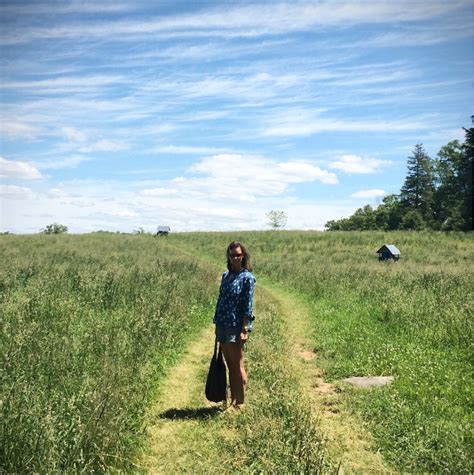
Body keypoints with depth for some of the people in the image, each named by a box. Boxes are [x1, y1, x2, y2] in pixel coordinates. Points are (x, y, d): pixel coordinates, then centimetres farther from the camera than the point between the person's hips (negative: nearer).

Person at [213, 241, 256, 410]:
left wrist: (245, 330, -16)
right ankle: (233, 401, 23)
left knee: (238, 366, 1)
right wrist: (217, 324, 13)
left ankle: (240, 404, 11)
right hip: (223, 326, 7)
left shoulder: (247, 277, -8)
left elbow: (248, 306, -12)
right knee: (230, 367, 14)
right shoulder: (226, 275, 12)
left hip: (236, 327, -7)